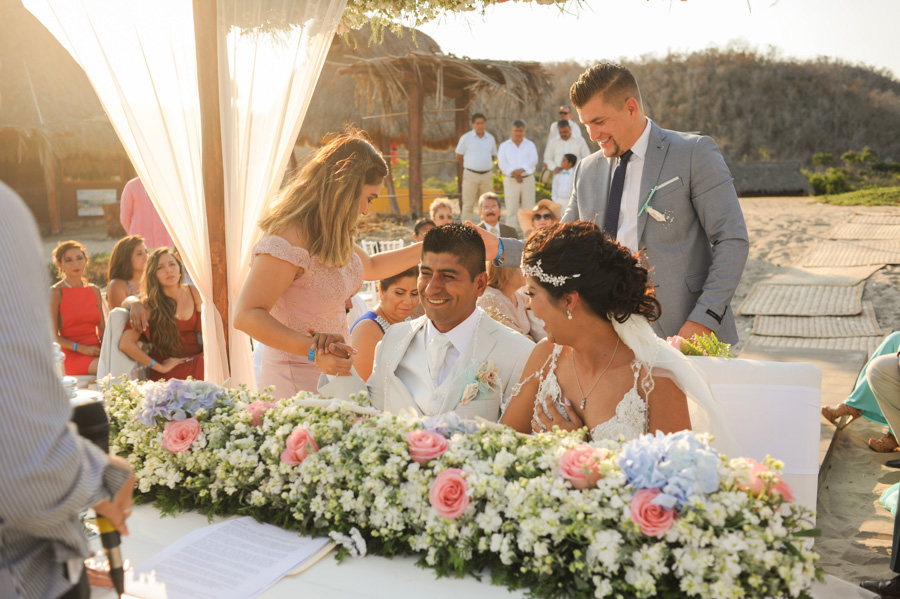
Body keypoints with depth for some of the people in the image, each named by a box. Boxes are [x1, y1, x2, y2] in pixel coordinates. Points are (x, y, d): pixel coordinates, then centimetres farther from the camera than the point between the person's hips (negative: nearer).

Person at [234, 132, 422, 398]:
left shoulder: (331, 237, 8)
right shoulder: (289, 240, -21)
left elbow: (370, 267, 27)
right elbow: (246, 316, -28)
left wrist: (427, 248, 21)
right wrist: (313, 351, -37)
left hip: (331, 374, 9)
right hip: (298, 382, -9)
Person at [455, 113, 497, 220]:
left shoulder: (491, 138, 9)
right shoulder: (466, 137, -2)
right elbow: (459, 156, 4)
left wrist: (486, 166, 10)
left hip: (487, 175, 4)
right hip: (471, 175, -4)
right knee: (468, 204, -3)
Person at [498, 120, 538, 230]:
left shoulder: (530, 144, 14)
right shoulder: (504, 146, 12)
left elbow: (533, 160, -1)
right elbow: (502, 163, -2)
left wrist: (521, 170, -17)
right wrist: (513, 173, -15)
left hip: (528, 179, 1)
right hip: (510, 181, -1)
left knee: (529, 209, 0)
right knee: (511, 210, -3)